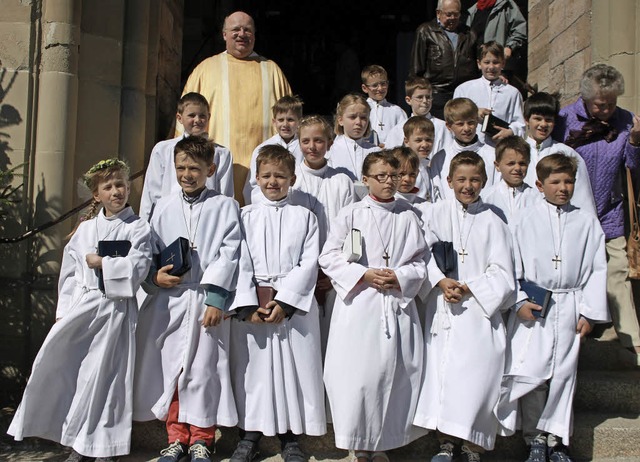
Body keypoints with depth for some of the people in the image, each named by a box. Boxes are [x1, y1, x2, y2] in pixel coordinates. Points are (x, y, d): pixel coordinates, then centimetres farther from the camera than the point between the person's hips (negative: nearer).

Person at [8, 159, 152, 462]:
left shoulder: (137, 228, -1)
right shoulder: (85, 229, 11)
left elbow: (137, 267, -15)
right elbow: (70, 273, 13)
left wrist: (100, 263, -10)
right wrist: (63, 310, 7)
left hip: (115, 308, -4)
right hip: (81, 306, 5)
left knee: (103, 374, -1)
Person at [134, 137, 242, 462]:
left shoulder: (224, 206, 2)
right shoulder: (164, 207, 13)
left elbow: (229, 254, -5)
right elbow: (149, 250, 16)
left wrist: (216, 298, -12)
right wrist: (155, 276, -5)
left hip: (205, 299, -3)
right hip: (168, 300, 3)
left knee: (203, 368, 0)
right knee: (169, 367, 6)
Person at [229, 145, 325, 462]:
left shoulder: (304, 217, 6)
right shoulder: (246, 216, 8)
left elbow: (309, 262, -2)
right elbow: (240, 261, 0)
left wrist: (283, 301, -12)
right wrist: (249, 304, -11)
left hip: (294, 303, -1)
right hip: (252, 303, 1)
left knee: (295, 365, 2)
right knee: (252, 366, 5)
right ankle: (249, 434, 19)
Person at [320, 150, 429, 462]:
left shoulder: (408, 217, 8)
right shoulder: (350, 215, 3)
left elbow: (420, 262, 9)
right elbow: (329, 258, 0)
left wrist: (399, 278, -10)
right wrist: (364, 275, -11)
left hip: (397, 306, 2)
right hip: (358, 305, -2)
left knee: (392, 374, 5)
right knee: (358, 375, -4)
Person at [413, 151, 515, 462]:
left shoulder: (492, 222, 1)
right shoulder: (438, 213, 6)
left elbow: (502, 274, -2)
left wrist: (467, 288, -13)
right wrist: (441, 282, -15)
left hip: (480, 311, -2)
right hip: (442, 310, 2)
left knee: (476, 375, -6)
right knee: (440, 370, 1)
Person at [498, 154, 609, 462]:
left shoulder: (587, 223, 6)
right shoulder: (523, 219, 1)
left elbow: (597, 269, 5)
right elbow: (511, 265, 0)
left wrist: (590, 312, 0)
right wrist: (519, 301, -10)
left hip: (569, 307, 2)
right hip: (531, 308, -1)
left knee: (562, 373, 8)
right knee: (530, 373, -5)